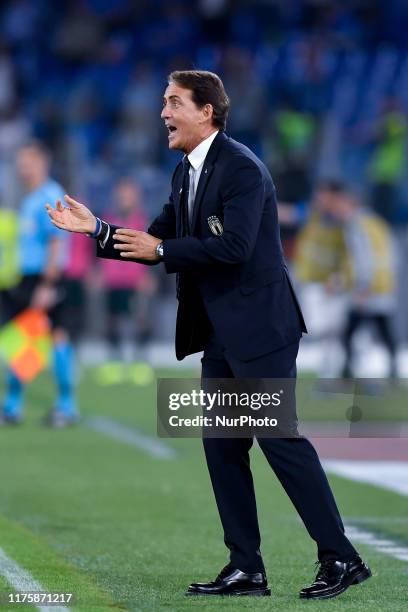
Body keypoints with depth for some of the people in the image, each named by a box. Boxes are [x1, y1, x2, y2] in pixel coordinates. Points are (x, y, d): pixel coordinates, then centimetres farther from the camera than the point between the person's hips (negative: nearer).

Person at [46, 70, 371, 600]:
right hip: (221, 334, 10)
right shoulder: (186, 172, 13)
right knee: (221, 447, 8)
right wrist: (96, 229, 7)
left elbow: (233, 246, -25)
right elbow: (160, 242, 18)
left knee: (280, 439, -9)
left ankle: (341, 559, -3)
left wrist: (160, 250, -18)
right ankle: (247, 570, 12)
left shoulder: (241, 167, -15)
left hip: (259, 327, -10)